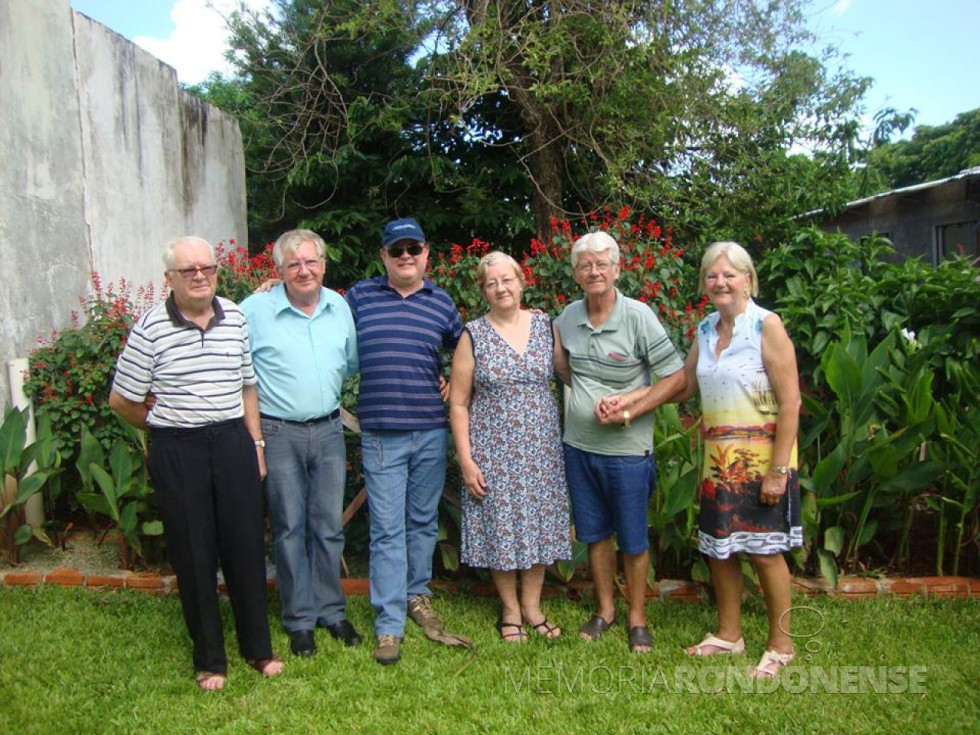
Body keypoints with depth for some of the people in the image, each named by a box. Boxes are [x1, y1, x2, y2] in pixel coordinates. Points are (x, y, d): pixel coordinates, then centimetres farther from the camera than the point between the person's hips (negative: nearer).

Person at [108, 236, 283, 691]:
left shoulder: (235, 317, 3)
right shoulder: (151, 328, -9)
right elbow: (121, 399, -2)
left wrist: (255, 442, 9)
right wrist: (163, 427, 7)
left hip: (232, 441, 3)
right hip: (178, 452, -3)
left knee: (246, 545, 9)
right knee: (193, 553, 8)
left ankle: (258, 647, 27)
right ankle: (209, 659, 24)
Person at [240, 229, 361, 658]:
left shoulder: (340, 306, 5)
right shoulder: (255, 310, -8)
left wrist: (329, 395, 10)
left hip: (328, 430, 4)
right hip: (279, 434, -3)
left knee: (329, 526, 11)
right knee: (290, 528, 6)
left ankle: (331, 611, 26)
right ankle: (299, 620, 20)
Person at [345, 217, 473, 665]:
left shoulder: (441, 302, 8)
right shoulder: (359, 297, 4)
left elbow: (463, 350, 20)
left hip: (431, 430, 2)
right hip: (380, 433, -2)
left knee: (424, 522, 14)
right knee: (387, 530, -1)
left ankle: (417, 596, 33)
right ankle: (389, 625, 7)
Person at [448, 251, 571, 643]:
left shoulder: (544, 326, 3)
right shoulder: (473, 336, -4)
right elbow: (458, 403, -3)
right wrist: (466, 459, -8)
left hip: (541, 448, 2)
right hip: (493, 449, -2)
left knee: (539, 521, 9)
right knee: (500, 525, 5)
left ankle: (532, 604, 27)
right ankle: (510, 609, 24)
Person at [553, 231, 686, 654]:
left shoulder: (638, 316, -13)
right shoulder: (568, 316, 3)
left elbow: (676, 377, -12)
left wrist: (630, 411, -19)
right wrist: (550, 343, 1)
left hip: (627, 449, -4)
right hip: (579, 445, 5)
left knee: (633, 539, 9)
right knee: (594, 533, 16)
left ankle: (637, 617, 27)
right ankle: (605, 610, 34)